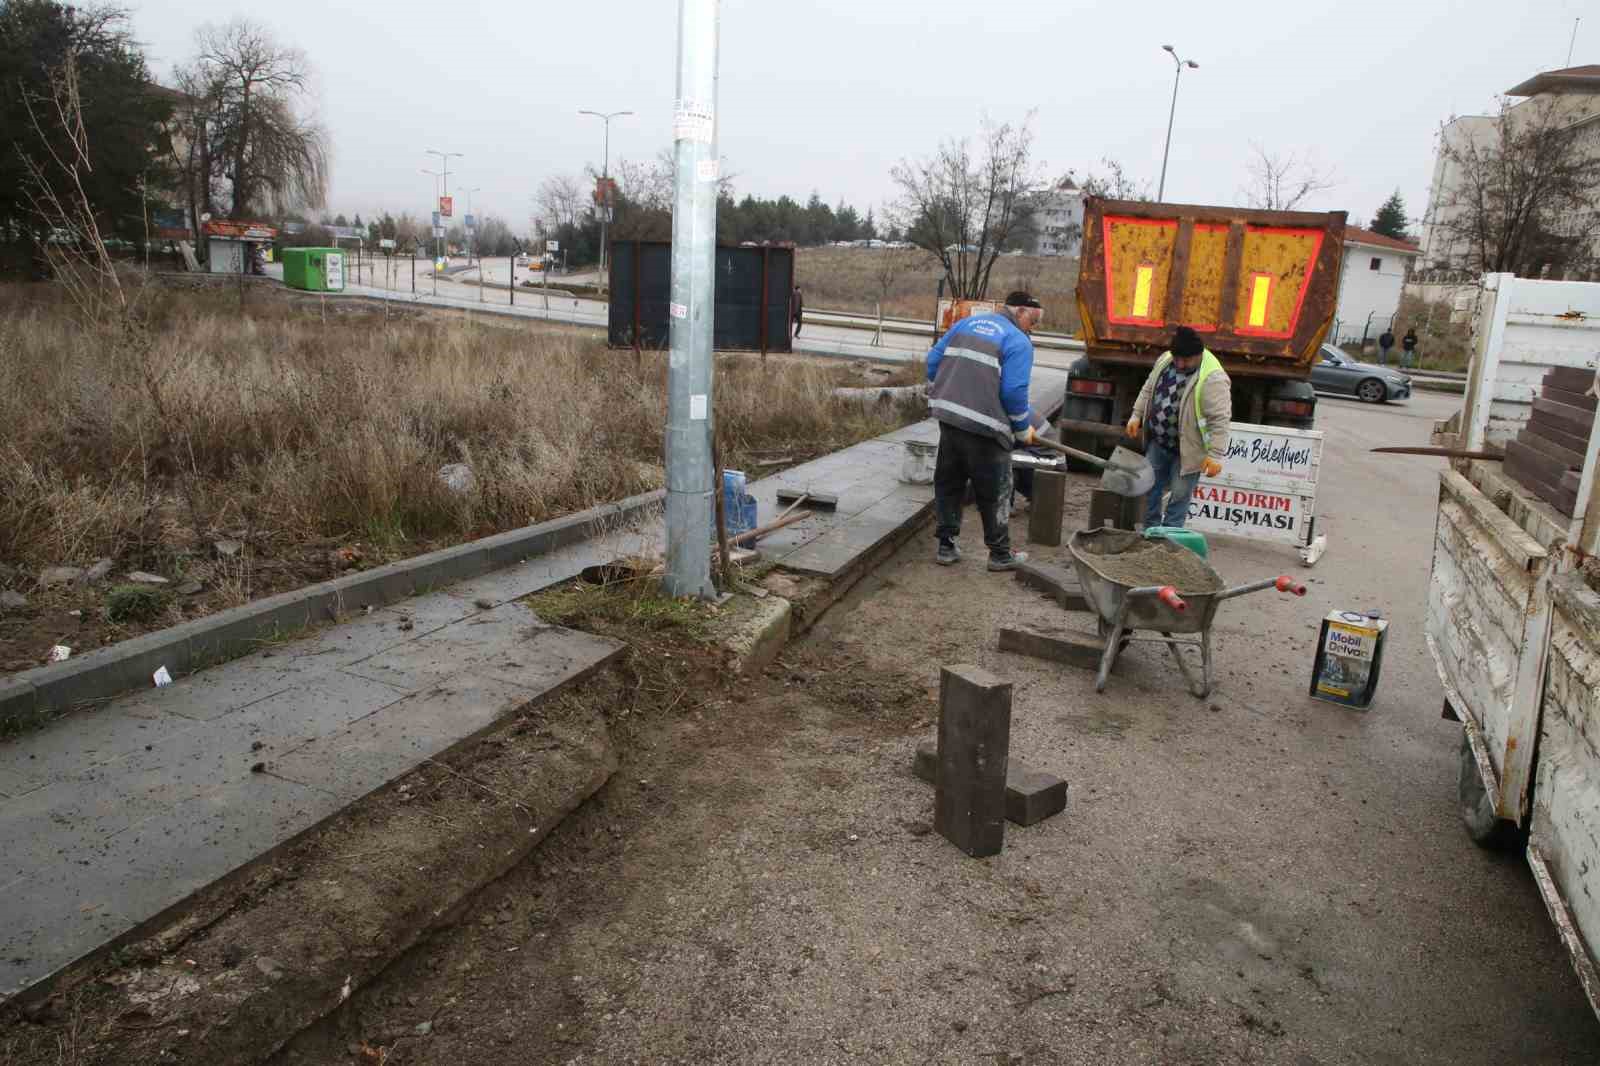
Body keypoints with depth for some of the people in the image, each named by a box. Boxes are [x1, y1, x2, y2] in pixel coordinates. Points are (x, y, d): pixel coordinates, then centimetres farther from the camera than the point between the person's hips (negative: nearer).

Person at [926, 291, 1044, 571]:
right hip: (984, 426, -6)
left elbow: (933, 360, 13)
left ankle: (946, 546, 22)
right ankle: (1000, 554, 18)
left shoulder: (965, 323, 15)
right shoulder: (1019, 341, -5)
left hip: (947, 417, 6)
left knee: (948, 484, 17)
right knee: (994, 492, 8)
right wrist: (1023, 428, 1)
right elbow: (1014, 391, -13)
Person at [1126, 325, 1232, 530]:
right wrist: (1137, 416, 11)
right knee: (1151, 490, 15)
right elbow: (1148, 390, 16)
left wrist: (1215, 455, -26)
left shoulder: (1213, 378, -23)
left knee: (1178, 496, 2)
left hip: (1186, 451, -7)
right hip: (1157, 443, 7)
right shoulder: (1164, 360, 0)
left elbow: (1220, 420, -24)